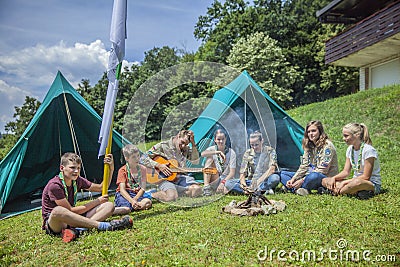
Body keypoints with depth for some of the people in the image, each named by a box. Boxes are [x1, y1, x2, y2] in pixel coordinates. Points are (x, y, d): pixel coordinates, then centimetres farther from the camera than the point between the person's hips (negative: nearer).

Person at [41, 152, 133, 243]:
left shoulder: (77, 181, 4)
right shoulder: (54, 185, -17)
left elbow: (101, 188, 13)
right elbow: (70, 210, -18)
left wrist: (111, 169, 0)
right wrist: (97, 201, -10)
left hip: (72, 219, 7)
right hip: (53, 224, -7)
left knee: (109, 205, -7)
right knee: (58, 211, -44)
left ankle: (74, 230, -33)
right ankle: (102, 225, -38)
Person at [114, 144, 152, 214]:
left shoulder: (142, 169, 5)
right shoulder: (122, 170, -4)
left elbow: (143, 188, -1)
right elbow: (122, 189, -13)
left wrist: (135, 199, -19)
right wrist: (132, 201, -29)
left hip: (138, 194, 4)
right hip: (125, 194, -4)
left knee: (148, 203, -28)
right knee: (126, 209, -34)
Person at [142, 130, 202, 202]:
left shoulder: (186, 149, 10)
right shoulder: (162, 146, -6)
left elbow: (196, 161, -1)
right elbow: (143, 158, -8)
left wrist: (193, 143, -8)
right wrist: (158, 165, -20)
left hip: (180, 177, 6)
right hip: (164, 178, -6)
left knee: (197, 190, -16)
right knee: (171, 196, -33)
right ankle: (153, 194, -6)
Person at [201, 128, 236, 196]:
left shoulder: (231, 153, -4)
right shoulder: (212, 149, 1)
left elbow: (232, 173, -9)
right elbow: (202, 154, -24)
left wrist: (223, 182, -23)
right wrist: (218, 152, -30)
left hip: (226, 180, -4)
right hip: (215, 180, 4)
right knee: (210, 158, -21)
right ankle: (206, 186, -22)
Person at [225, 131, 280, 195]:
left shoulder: (270, 151, -4)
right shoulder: (248, 153, 3)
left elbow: (272, 169, -17)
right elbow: (242, 172, 1)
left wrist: (259, 181, -32)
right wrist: (243, 182, -22)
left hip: (266, 181, -3)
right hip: (252, 181, 4)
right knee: (228, 183, -21)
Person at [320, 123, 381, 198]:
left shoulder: (368, 150, -16)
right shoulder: (350, 149, 7)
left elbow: (366, 177, -20)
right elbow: (346, 172, 7)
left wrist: (344, 182, -21)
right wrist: (334, 178, -13)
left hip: (372, 184, -7)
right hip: (355, 180, 8)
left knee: (358, 182, -44)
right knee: (325, 181, -8)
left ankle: (335, 192, -21)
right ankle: (356, 192, -21)